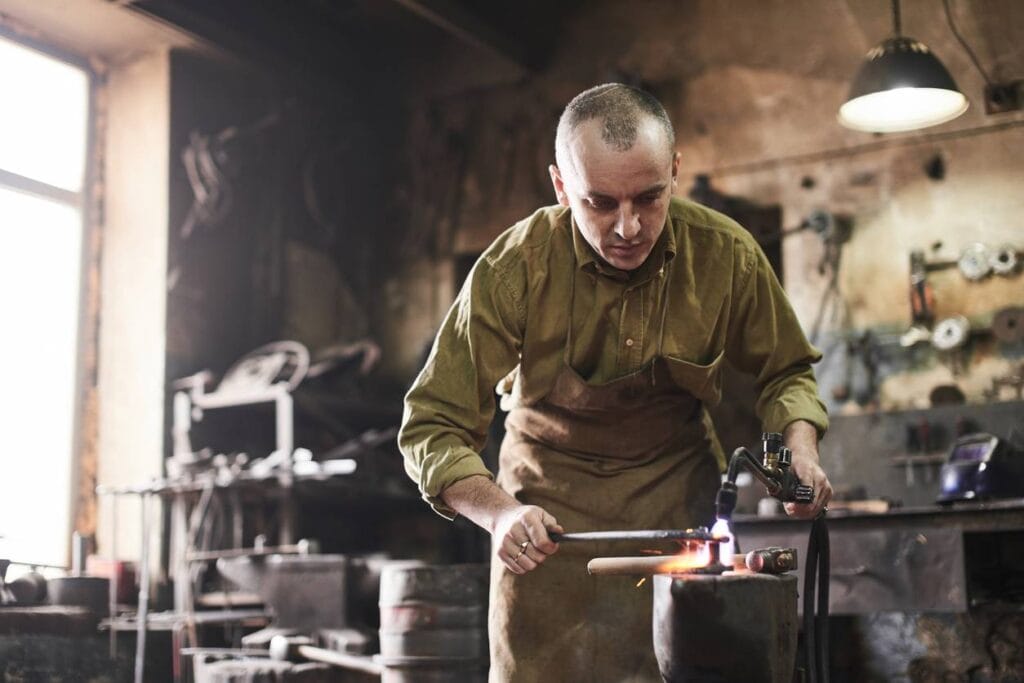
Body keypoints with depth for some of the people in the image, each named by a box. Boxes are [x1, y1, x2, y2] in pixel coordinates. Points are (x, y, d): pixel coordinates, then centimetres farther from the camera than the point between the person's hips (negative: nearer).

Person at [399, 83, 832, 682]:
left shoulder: (725, 252, -14)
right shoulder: (515, 267, -21)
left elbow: (787, 371, 6)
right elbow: (433, 428, -16)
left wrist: (800, 449, -14)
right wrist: (502, 514, -32)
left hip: (679, 499, 1)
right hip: (548, 515, -1)